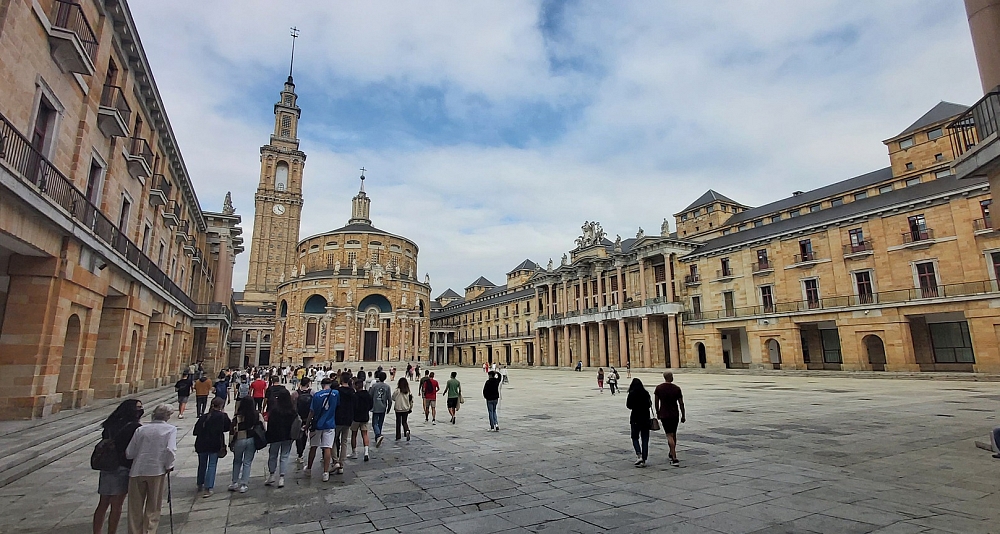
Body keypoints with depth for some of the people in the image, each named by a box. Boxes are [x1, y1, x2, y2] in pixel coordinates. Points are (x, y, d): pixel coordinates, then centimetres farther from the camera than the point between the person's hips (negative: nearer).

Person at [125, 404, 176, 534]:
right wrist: (168, 466, 0)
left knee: (135, 507, 16)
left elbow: (129, 453, 5)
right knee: (153, 508, 13)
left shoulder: (140, 429, 5)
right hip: (156, 471, -3)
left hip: (137, 471, 3)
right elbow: (171, 450, -15)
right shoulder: (170, 429, -5)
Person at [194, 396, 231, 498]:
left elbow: (196, 431, 1)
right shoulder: (222, 416, -11)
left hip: (202, 444, 4)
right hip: (215, 445, -4)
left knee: (202, 464, 21)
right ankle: (207, 489, -2)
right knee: (212, 465, 4)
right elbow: (229, 426, 2)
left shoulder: (203, 417, -1)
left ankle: (200, 485, 39)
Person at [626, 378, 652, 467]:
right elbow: (649, 405, 2)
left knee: (635, 437, 11)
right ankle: (643, 460, 8)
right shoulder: (646, 393, 1)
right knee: (645, 439, 9)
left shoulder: (632, 393, -9)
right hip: (645, 418, 3)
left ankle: (639, 455, -10)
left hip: (635, 418, -3)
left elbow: (629, 406, -7)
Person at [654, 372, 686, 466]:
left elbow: (657, 403, 2)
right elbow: (681, 403, -3)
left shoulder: (658, 388, -5)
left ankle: (674, 458, -11)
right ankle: (672, 454, 32)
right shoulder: (677, 388, -7)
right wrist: (683, 415, 8)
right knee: (673, 434, 18)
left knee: (669, 435, -3)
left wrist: (658, 413, 15)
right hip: (675, 415, 1)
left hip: (664, 415, -1)